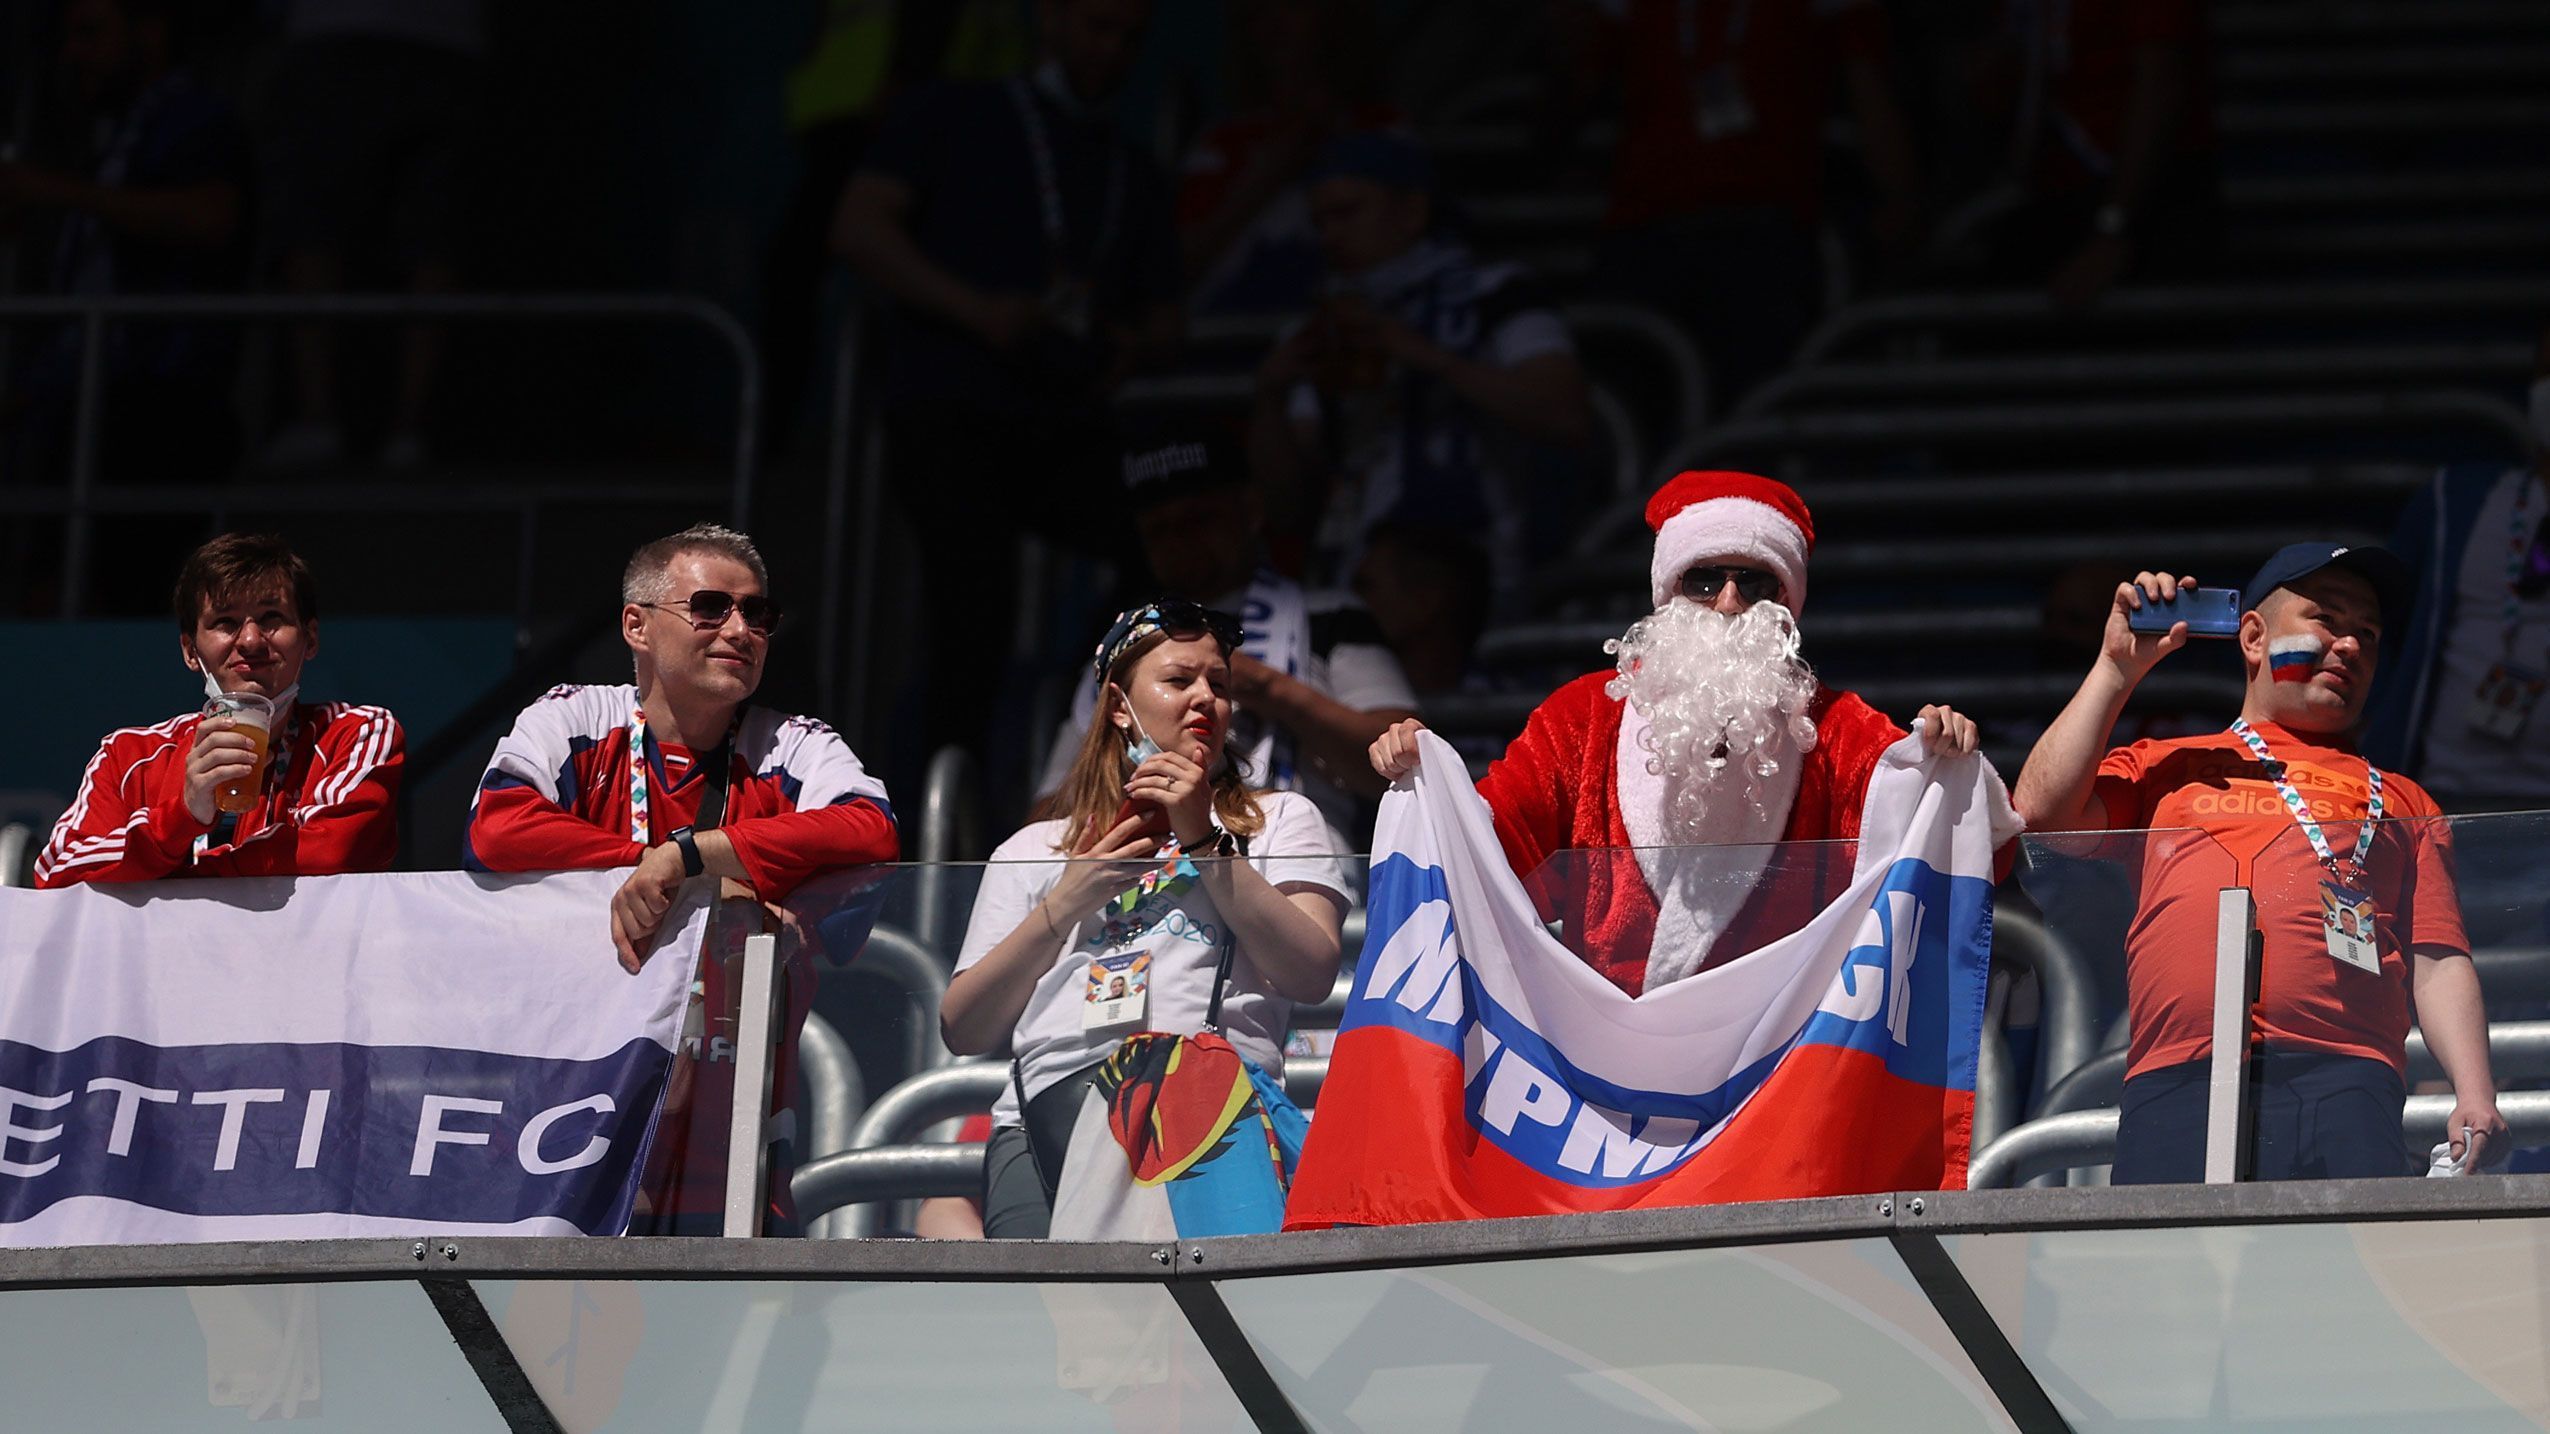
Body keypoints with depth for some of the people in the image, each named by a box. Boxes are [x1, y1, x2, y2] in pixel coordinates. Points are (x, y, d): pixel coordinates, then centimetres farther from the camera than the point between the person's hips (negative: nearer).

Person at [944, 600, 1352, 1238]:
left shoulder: (1280, 820, 27)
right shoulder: (1034, 850, 31)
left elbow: (1312, 975, 7)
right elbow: (964, 1031, 20)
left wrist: (1204, 841, 5)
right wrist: (1064, 905, 9)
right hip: (1054, 1100, 1)